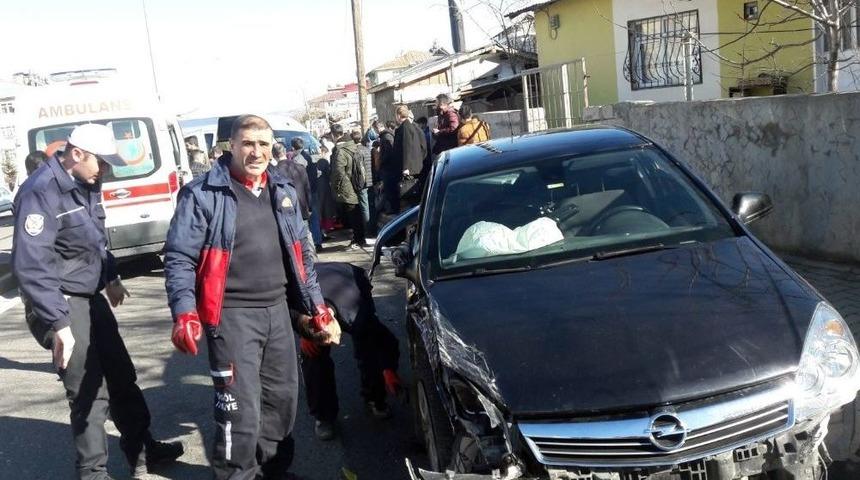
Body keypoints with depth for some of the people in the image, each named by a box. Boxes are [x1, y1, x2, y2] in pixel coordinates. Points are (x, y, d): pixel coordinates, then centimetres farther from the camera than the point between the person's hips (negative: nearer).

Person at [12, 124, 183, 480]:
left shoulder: (85, 184, 7)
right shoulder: (42, 192, -20)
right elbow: (31, 265, -26)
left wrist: (111, 278, 31)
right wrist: (58, 322, -30)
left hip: (90, 297, 9)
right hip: (61, 303, -9)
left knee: (122, 376, 16)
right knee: (90, 393, -3)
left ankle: (142, 451, 32)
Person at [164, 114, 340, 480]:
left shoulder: (283, 191, 11)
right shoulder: (204, 194, -8)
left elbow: (302, 253, 17)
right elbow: (179, 258, -9)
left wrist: (316, 305, 14)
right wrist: (184, 313, -21)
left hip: (278, 310, 6)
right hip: (232, 316, -6)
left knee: (282, 398, 15)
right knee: (241, 412, -5)